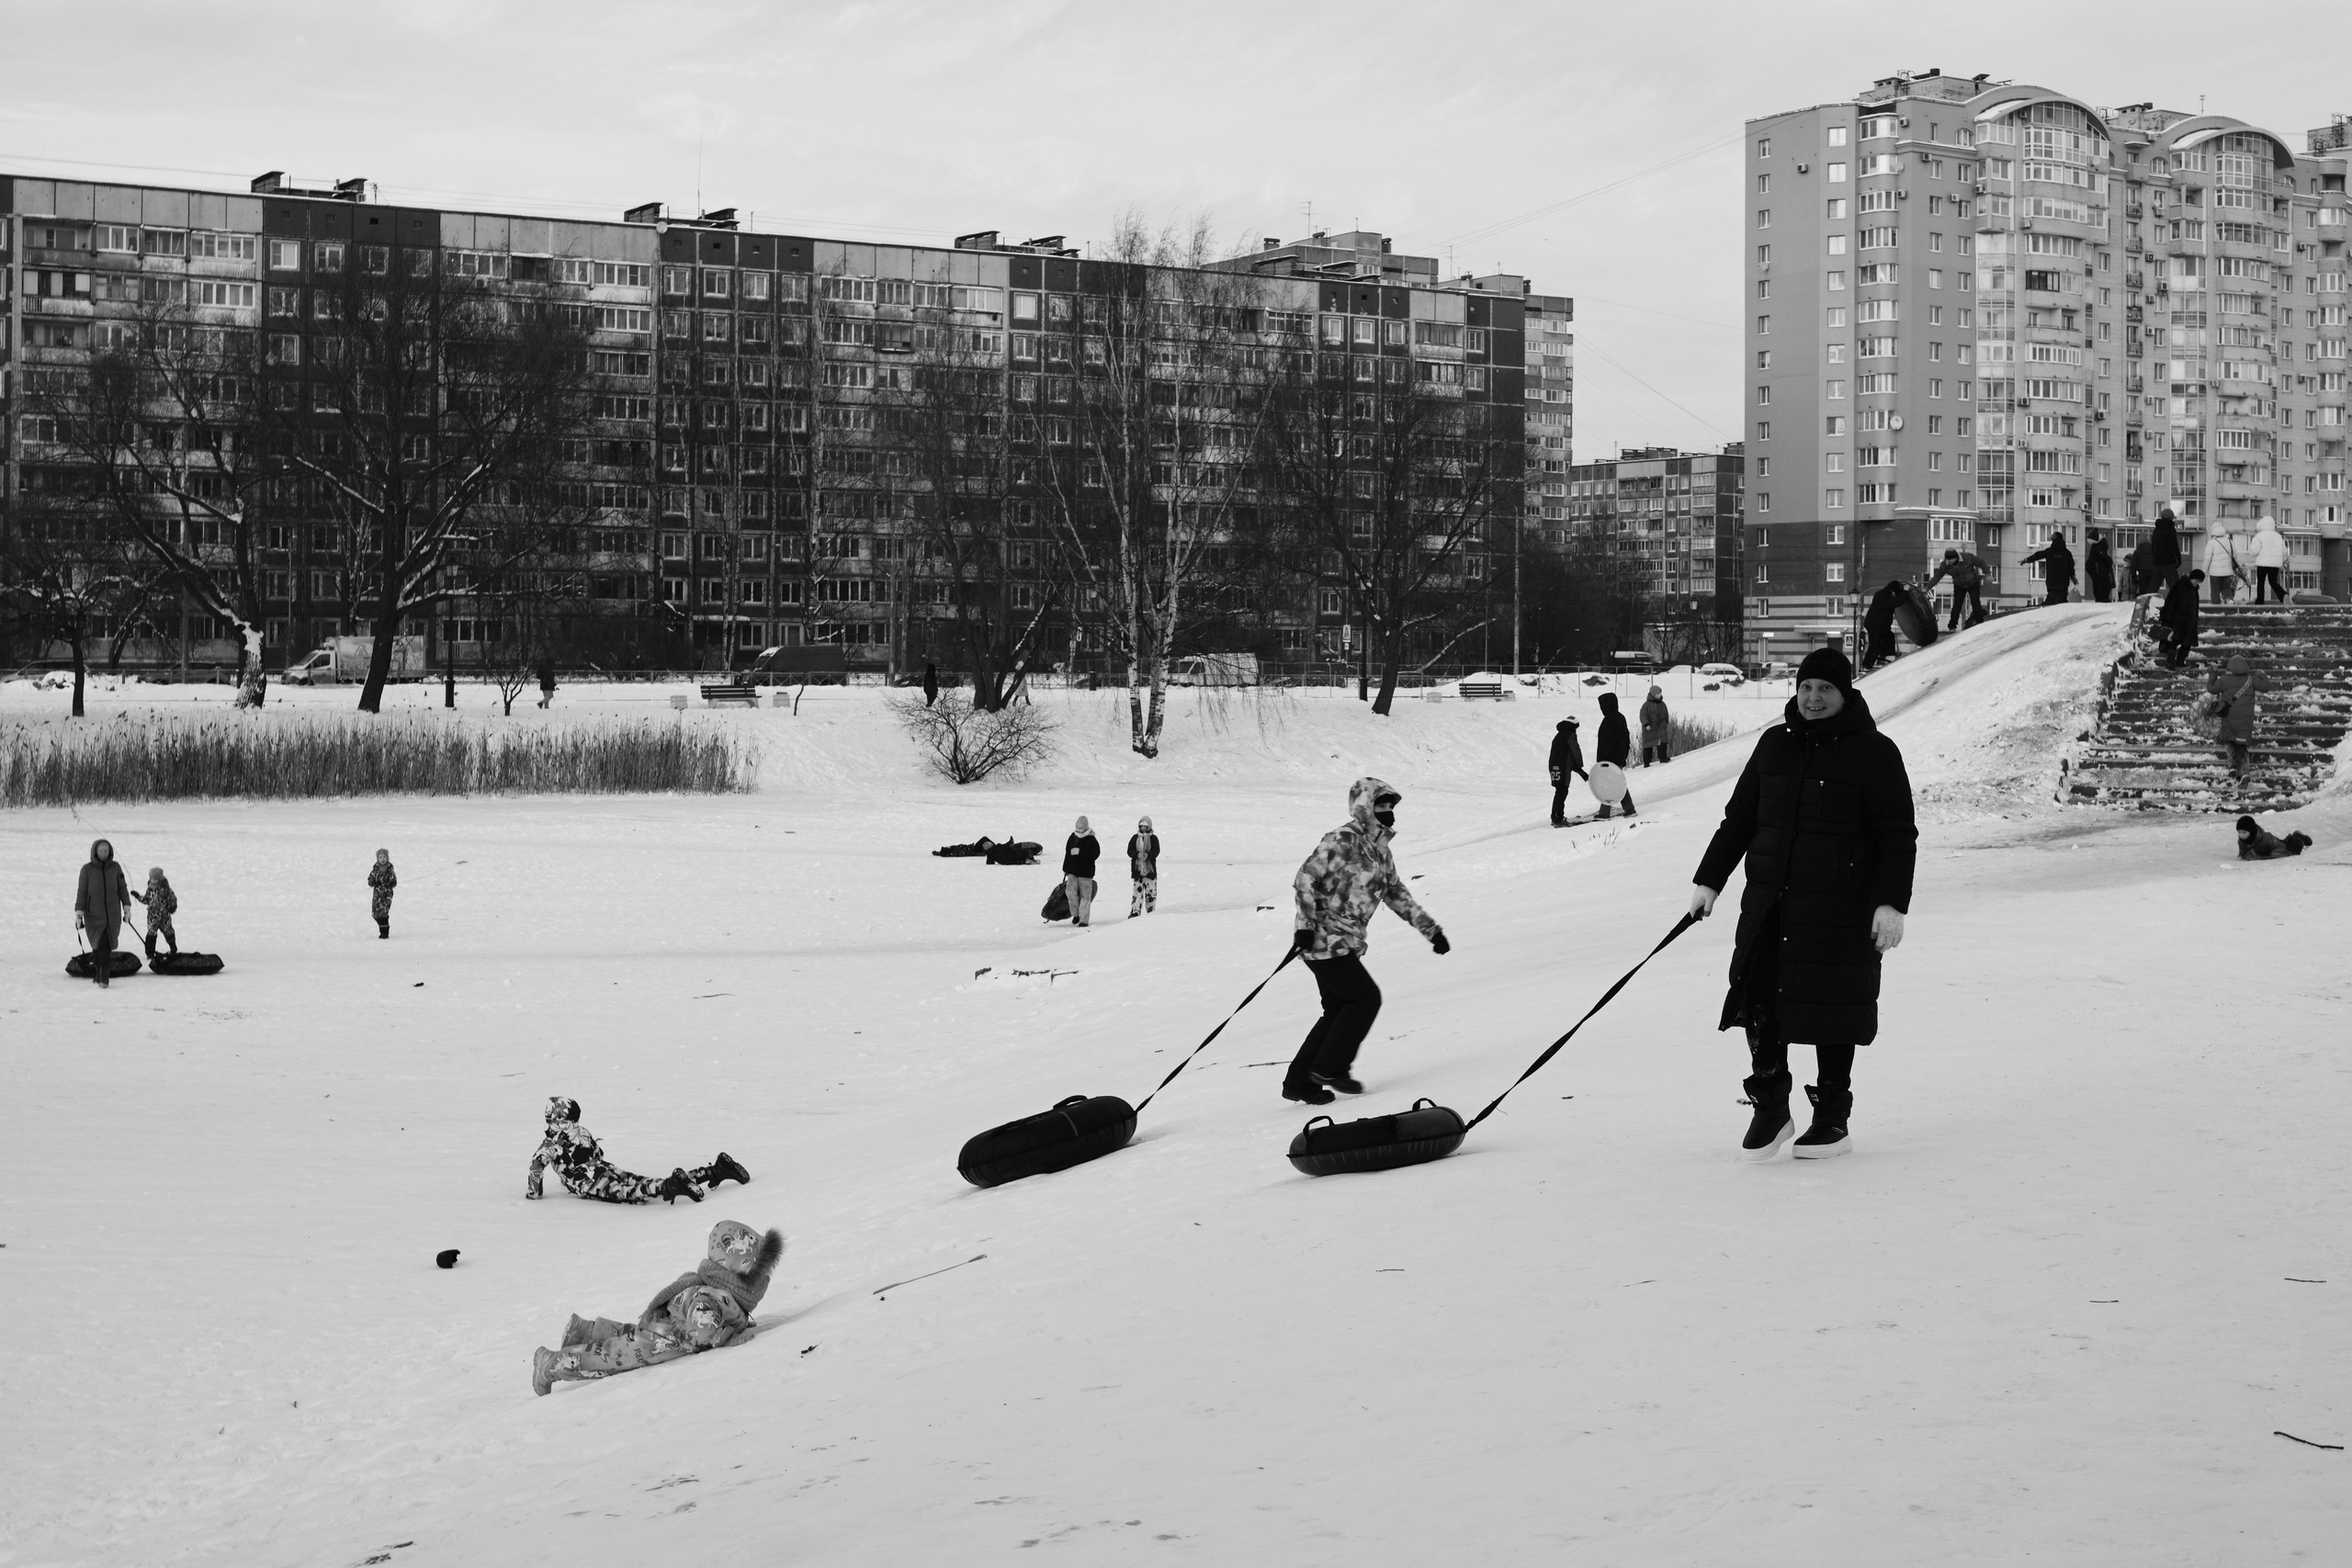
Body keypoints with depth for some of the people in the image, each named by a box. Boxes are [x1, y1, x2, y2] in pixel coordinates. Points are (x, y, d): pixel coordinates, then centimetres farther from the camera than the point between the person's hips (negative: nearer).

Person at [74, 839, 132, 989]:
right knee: (98, 945, -5)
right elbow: (81, 892, 1)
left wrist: (127, 908, 12)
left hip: (113, 914, 1)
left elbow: (122, 888, 14)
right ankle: (100, 975, 4)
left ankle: (104, 976, -1)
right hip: (94, 915, -1)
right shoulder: (87, 869, -1)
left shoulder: (115, 868, 6)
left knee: (106, 946, -6)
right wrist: (79, 914, -2)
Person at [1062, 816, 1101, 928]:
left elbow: (1095, 854, -17)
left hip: (1086, 872, -4)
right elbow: (1067, 854, 20)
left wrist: (1080, 852, -23)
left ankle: (1084, 919, 5)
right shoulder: (1072, 838, 10)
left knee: (1085, 896, -1)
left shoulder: (1091, 840, -6)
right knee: (1070, 891, -14)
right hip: (1072, 871, 4)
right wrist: (1065, 869, 22)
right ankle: (1075, 914, 3)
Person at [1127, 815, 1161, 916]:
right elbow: (1129, 851, -2)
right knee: (1137, 892, -4)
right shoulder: (1135, 838, 7)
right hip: (1137, 869, 0)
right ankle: (1135, 911, -5)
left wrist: (1148, 855, -26)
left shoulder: (1153, 838, 3)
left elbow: (1156, 851, -8)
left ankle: (1151, 912, 13)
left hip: (1150, 869, 0)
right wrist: (1137, 855, -21)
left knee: (1151, 892, 3)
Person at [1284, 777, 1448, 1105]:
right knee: (1366, 997, -7)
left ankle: (1298, 1082, 14)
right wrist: (1307, 924, -27)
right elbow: (1305, 880, -20)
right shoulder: (1343, 840, -15)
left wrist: (1431, 929, 19)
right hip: (1325, 941, -9)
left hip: (1346, 944, 9)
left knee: (1339, 1010, 10)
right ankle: (1330, 1068, 2)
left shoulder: (1380, 849, 13)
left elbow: (1397, 895, 22)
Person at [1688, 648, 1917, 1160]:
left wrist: (1891, 904, -15)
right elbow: (1738, 818, 17)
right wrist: (1709, 880, 14)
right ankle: (1770, 1109, 10)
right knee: (1758, 1002, -4)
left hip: (1840, 911, -4)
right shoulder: (1776, 746, 10)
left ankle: (1832, 1122, 15)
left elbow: (1899, 835, -6)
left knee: (1831, 1014, 3)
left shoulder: (1874, 753, -4)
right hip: (1768, 902, 4)